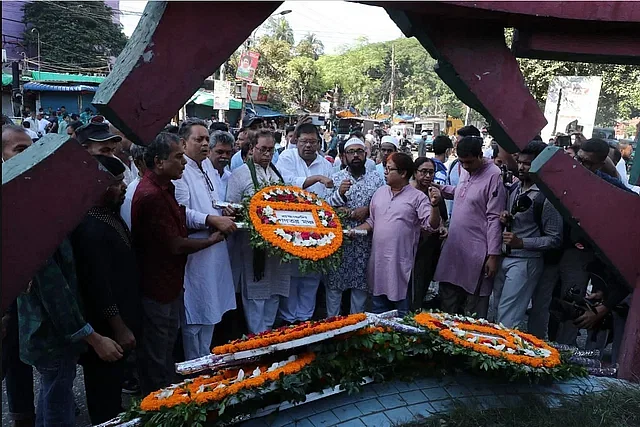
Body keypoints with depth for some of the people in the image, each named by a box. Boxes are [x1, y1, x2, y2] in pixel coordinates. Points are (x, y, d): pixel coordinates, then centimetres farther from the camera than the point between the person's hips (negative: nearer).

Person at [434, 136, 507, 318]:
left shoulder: (493, 176, -15)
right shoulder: (465, 171, 8)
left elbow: (494, 218, -16)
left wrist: (493, 255, -16)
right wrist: (442, 189, 9)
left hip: (477, 251, -8)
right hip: (454, 246, 8)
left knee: (474, 308, 4)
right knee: (448, 298, 17)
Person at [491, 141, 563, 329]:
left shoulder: (546, 196, -14)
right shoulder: (514, 188, 8)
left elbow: (554, 239, -13)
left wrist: (521, 242, -21)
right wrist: (505, 219, -1)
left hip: (525, 262, -8)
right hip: (505, 257, 8)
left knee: (507, 318, -7)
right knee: (498, 311, 16)